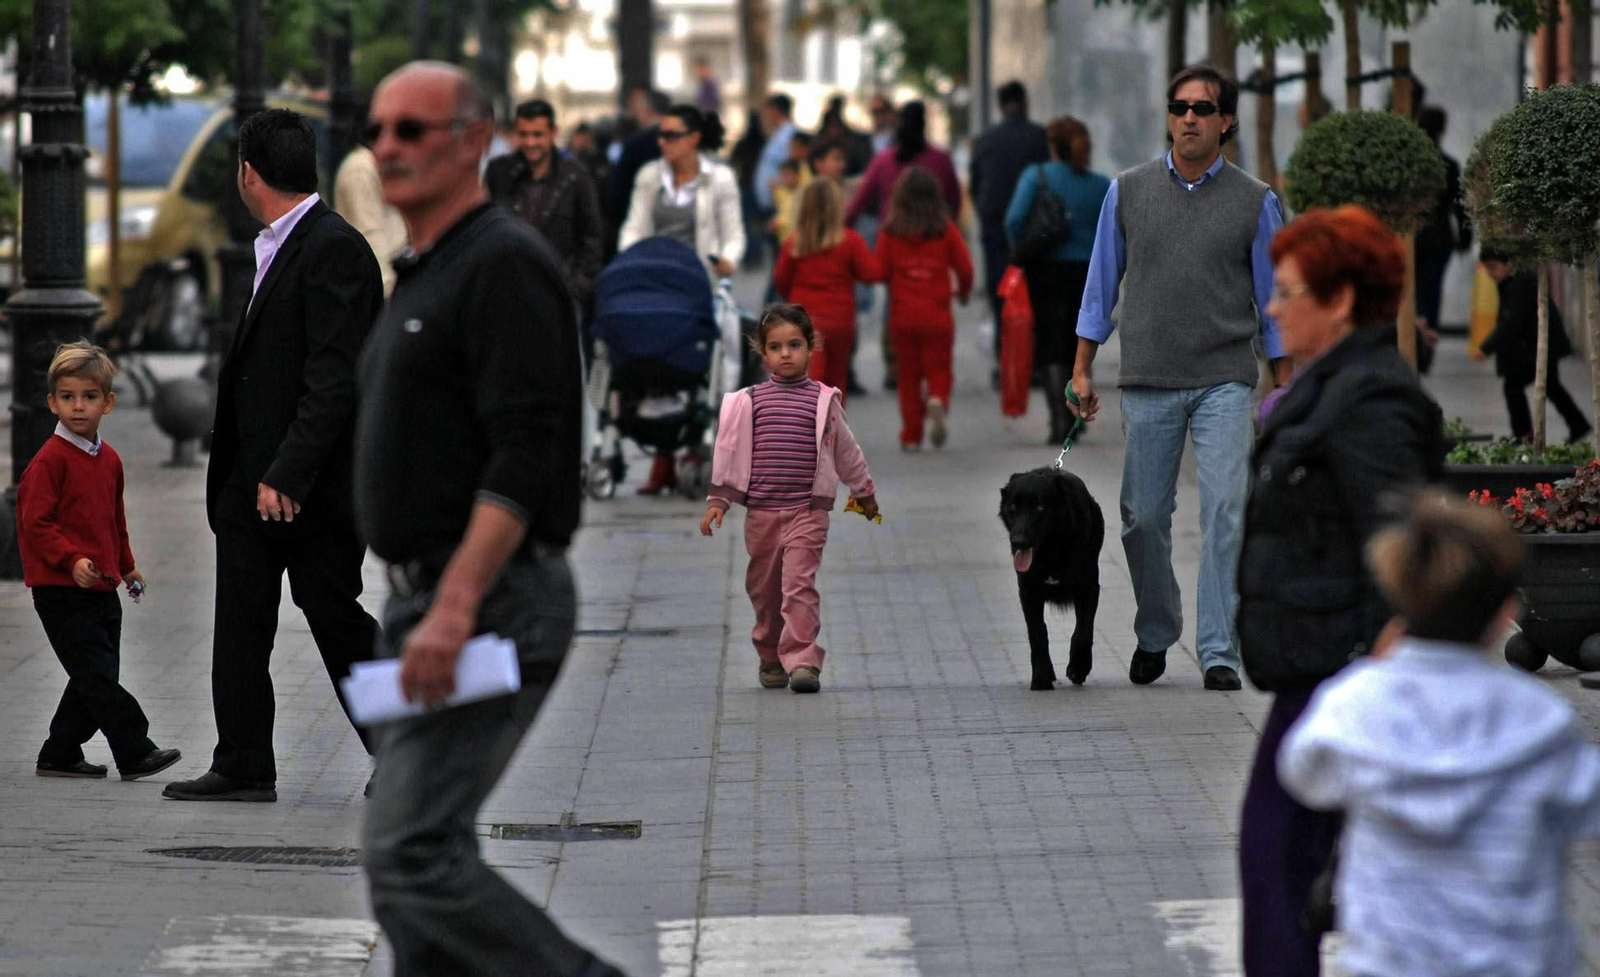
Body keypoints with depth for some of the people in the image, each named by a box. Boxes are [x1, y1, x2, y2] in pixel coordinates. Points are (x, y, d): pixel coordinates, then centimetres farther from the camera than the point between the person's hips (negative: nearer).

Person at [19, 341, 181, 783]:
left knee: (96, 678, 10)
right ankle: (135, 753, -9)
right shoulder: (49, 460, -12)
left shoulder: (109, 459, 12)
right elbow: (36, 522, -16)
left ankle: (59, 756, 20)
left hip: (101, 588, 8)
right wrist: (72, 560, -26)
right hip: (61, 592, -8)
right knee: (97, 676, -10)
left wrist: (127, 566, 26)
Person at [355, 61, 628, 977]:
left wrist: (455, 607, -28)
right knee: (416, 857, 9)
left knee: (411, 851, -14)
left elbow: (525, 455, -22)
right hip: (434, 603, 10)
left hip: (489, 607, -10)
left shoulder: (503, 265, -13)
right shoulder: (425, 276, 18)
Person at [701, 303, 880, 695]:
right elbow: (729, 452, 9)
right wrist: (717, 501, 6)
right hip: (761, 511, 2)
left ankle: (801, 659, -19)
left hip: (807, 510, -2)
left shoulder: (824, 401, 2)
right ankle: (770, 658, 28)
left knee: (800, 583, -15)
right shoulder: (749, 402, 4)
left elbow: (846, 450, 13)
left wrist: (865, 493, 22)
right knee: (764, 589, 11)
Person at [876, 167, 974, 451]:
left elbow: (880, 270, -4)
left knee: (908, 374, 9)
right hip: (937, 313, 0)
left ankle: (911, 435, 7)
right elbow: (965, 268, 0)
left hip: (902, 313, 0)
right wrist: (964, 291, 20)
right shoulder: (946, 229, -4)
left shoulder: (891, 231, -4)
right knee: (938, 368, 8)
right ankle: (938, 401, -23)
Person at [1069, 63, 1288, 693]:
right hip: (1147, 381, 2)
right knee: (1144, 517, 6)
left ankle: (1219, 653, -9)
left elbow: (1274, 298, 8)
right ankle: (1154, 636, 26)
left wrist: (1285, 387, 5)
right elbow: (1102, 285, 12)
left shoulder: (1255, 202, 3)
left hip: (1224, 382, -1)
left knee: (1224, 512, -11)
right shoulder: (1128, 193, 6)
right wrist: (1082, 371, 8)